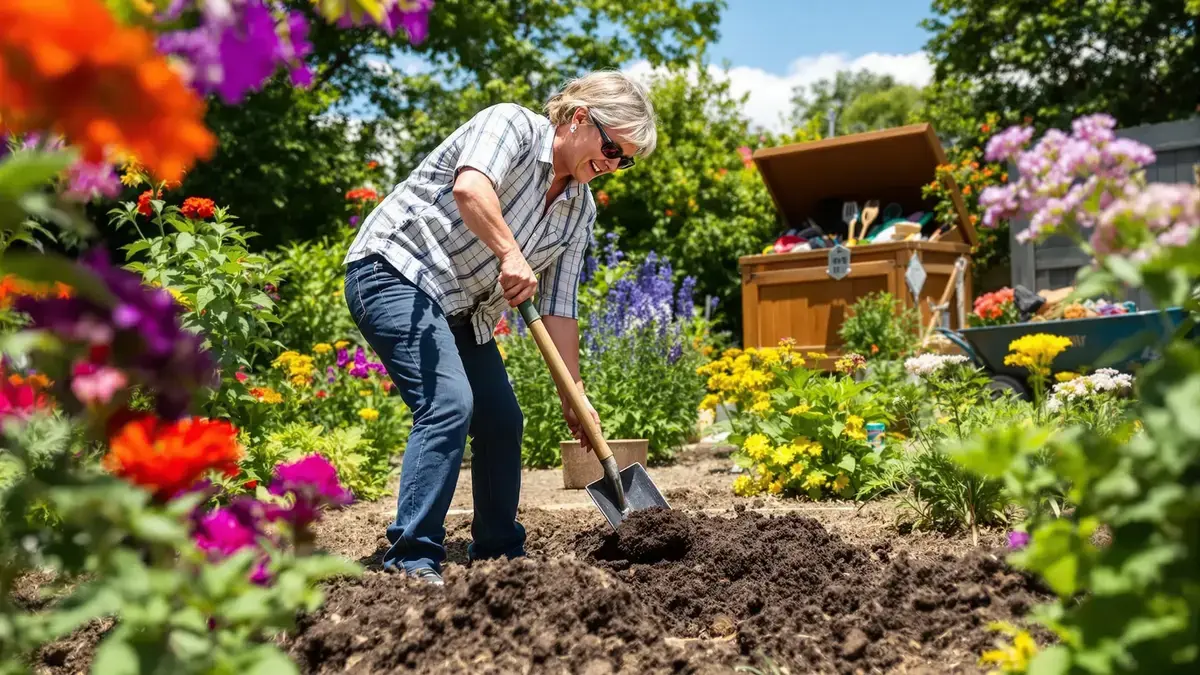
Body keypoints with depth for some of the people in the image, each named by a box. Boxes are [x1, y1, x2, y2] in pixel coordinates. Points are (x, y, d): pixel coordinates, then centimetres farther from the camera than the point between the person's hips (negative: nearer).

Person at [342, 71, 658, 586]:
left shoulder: (580, 209, 7)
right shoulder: (512, 124, -13)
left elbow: (559, 306, 6)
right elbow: (469, 187, -35)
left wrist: (574, 396, 2)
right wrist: (511, 254, -38)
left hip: (462, 311, 9)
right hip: (395, 273, -9)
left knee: (502, 421, 7)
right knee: (449, 403, -24)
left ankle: (498, 553, 23)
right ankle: (412, 560, -17)